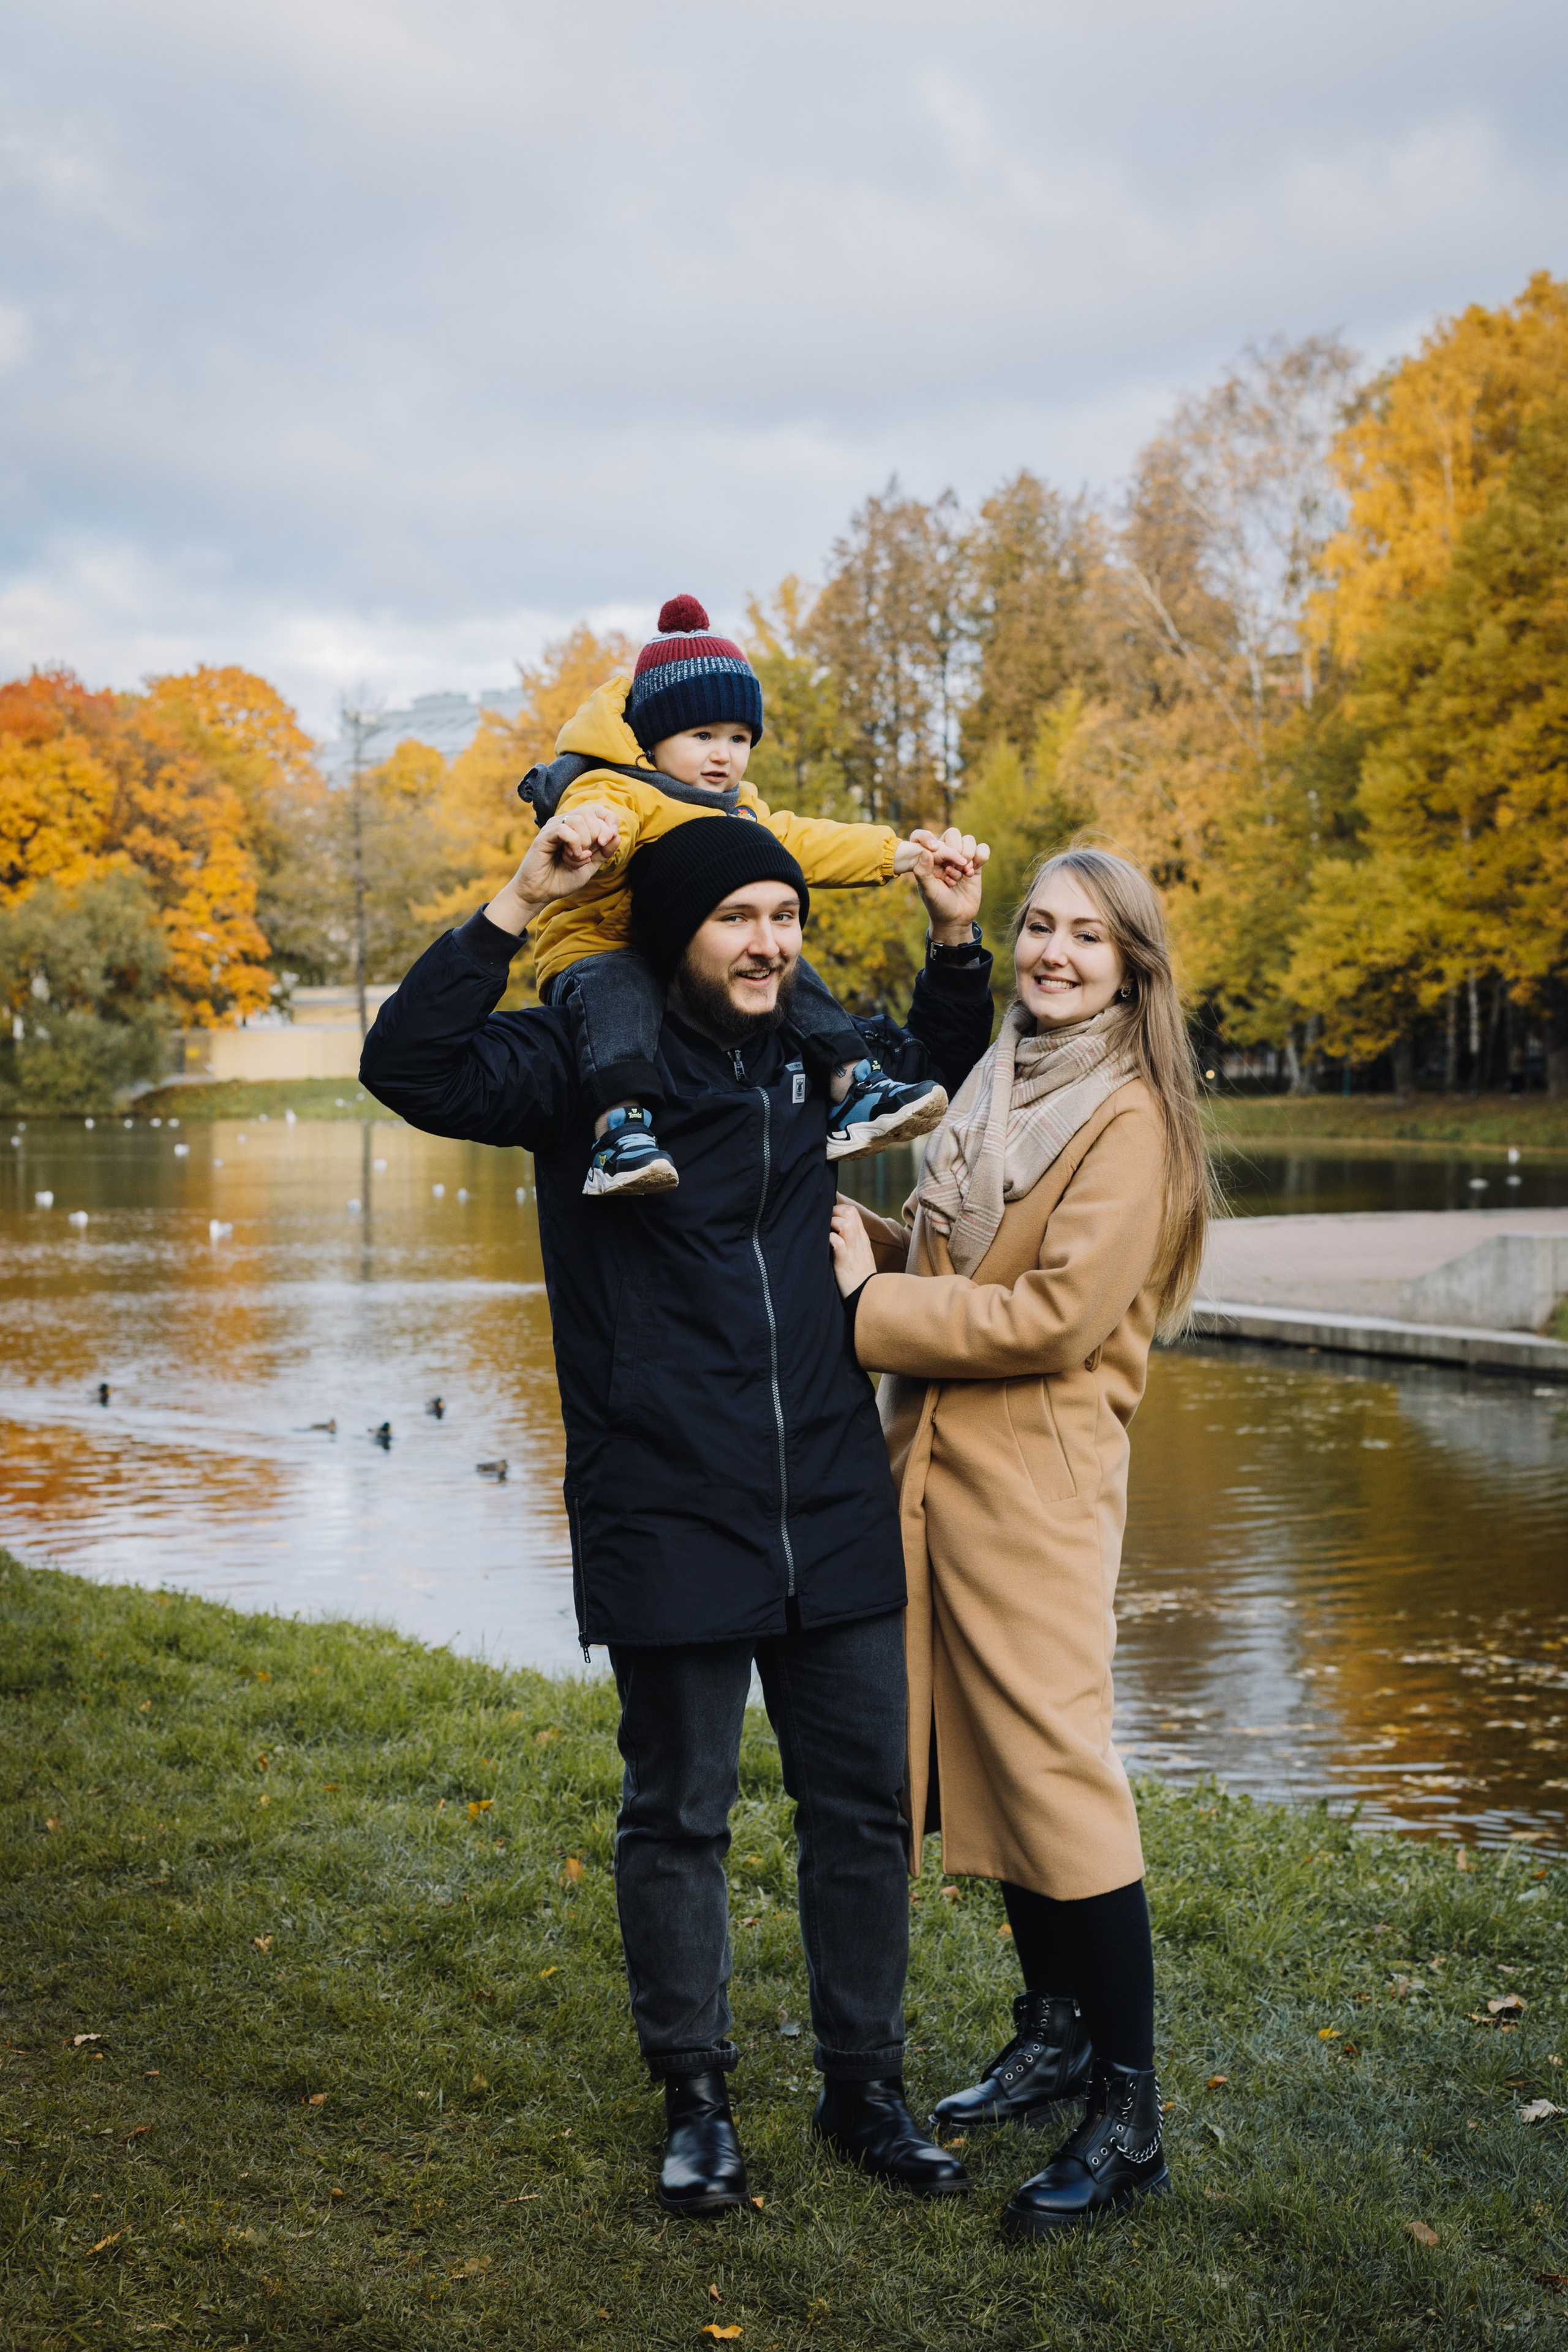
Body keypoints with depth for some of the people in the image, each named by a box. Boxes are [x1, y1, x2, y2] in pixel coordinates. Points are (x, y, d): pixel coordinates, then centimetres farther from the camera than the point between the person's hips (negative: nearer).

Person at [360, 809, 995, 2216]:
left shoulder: (824, 1053, 8)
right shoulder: (590, 1062, -4)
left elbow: (945, 1073, 28)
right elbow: (409, 1067, -17)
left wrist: (957, 940, 12)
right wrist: (517, 907, -23)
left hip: (836, 1510, 4)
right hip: (669, 1517, -4)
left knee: (864, 1806, 10)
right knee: (676, 1817, 9)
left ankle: (865, 2086, 28)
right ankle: (695, 2096, 28)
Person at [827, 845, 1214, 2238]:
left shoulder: (1129, 1119, -11)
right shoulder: (1000, 1090, 15)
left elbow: (1056, 1313, -19)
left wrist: (871, 1307, -13)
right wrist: (873, 1247, 2)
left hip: (1037, 1488, -8)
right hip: (936, 1469, 8)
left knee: (1058, 1774, -7)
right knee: (987, 1760, 14)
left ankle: (1129, 2121, 1)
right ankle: (1054, 2035, 29)